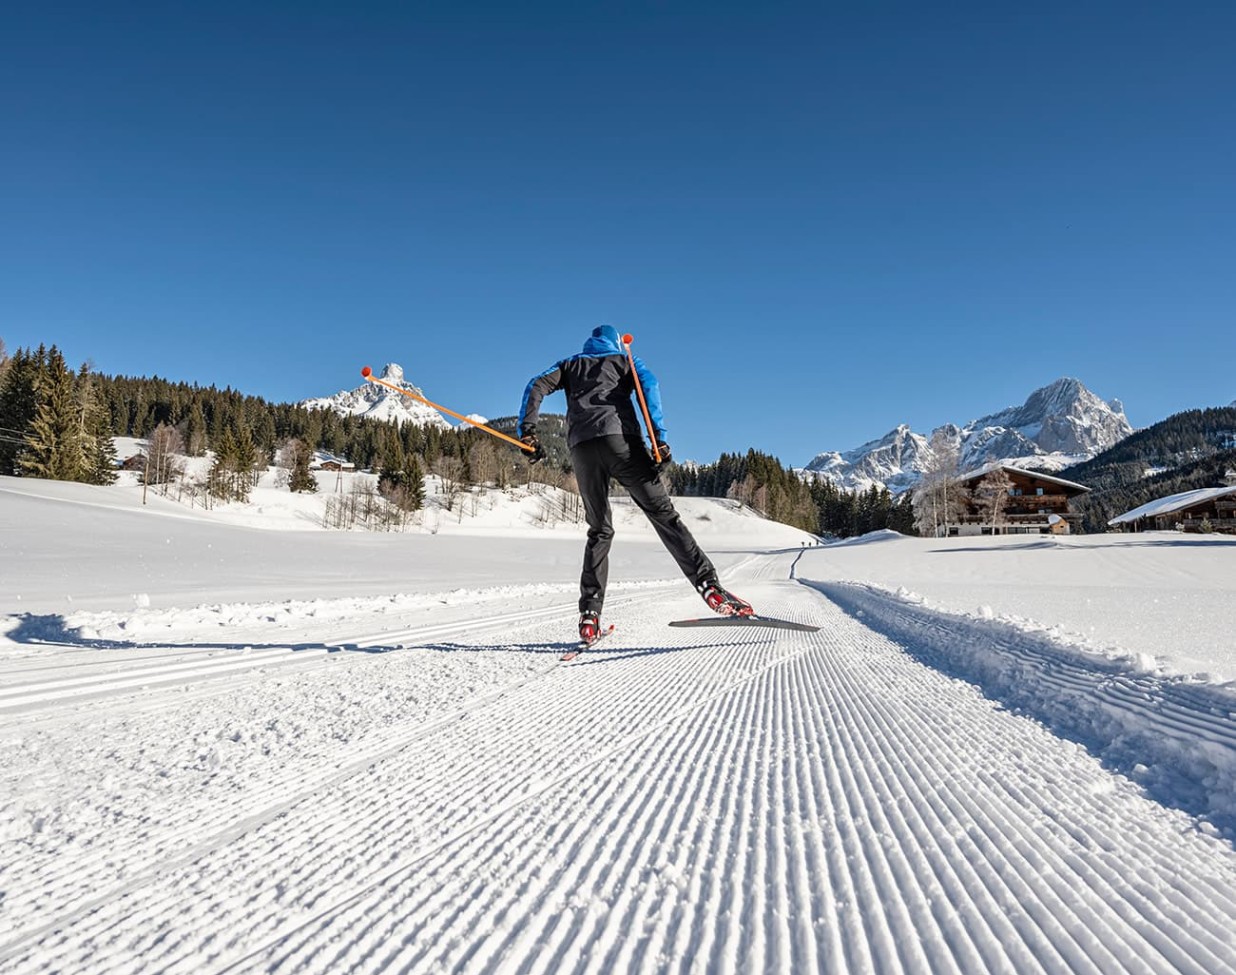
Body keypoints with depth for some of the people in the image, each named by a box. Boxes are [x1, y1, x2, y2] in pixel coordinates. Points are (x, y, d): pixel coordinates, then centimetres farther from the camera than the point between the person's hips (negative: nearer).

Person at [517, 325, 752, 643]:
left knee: (599, 530, 10)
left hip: (581, 445, 2)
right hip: (620, 437, -2)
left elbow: (537, 386, 16)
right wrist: (658, 435, -7)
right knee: (663, 514, -4)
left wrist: (526, 431, 9)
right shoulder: (624, 360, 26)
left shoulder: (570, 364, 33)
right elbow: (649, 384, 4)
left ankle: (590, 613, -2)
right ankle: (708, 585, -18)